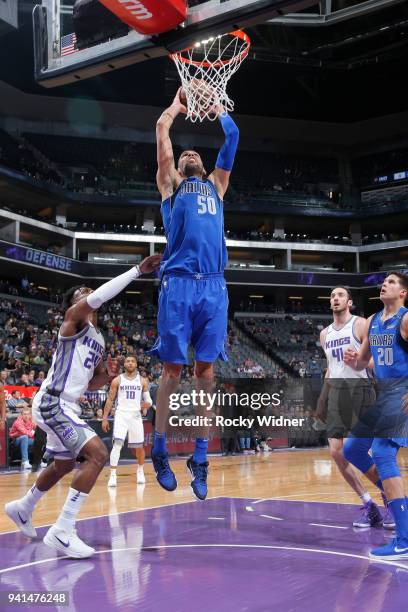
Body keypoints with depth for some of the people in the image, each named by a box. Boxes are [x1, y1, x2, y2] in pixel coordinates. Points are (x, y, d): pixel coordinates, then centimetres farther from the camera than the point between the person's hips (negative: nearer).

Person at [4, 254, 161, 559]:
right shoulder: (74, 317, -8)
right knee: (97, 454, -21)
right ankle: (62, 531, -17)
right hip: (52, 403, -10)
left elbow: (91, 384, 22)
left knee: (64, 465, 25)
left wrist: (107, 376, -1)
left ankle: (23, 508, 49)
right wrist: (138, 270, -31)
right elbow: (97, 298, -30)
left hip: (66, 406, 10)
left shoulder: (99, 339, 17)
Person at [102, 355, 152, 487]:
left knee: (139, 446, 10)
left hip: (136, 415, 2)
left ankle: (140, 471, 34)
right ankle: (112, 475, -14)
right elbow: (110, 400, 6)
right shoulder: (117, 380, 3)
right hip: (121, 415, -2)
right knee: (117, 444, -16)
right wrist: (105, 418, 1)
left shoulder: (142, 381, 6)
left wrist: (146, 404, -18)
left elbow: (148, 399, 7)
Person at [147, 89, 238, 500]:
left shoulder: (215, 185, 27)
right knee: (172, 368, -3)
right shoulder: (171, 185, 19)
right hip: (179, 283, -3)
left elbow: (232, 135, 28)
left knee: (206, 369, 1)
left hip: (213, 285, 3)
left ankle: (200, 456, 6)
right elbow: (161, 131, 17)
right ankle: (160, 451, 7)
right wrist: (177, 105, 32)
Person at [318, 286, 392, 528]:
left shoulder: (361, 324, -3)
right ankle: (369, 505, 10)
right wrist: (322, 399, 22)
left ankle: (392, 500, 14)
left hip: (360, 388, -6)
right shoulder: (325, 334, 16)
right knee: (337, 452, -1)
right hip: (336, 391, 6)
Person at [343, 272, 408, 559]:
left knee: (383, 454, -19)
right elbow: (362, 363, 19)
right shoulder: (372, 322, 12)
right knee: (352, 449, 13)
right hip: (380, 393, 9)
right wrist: (353, 360, -4)